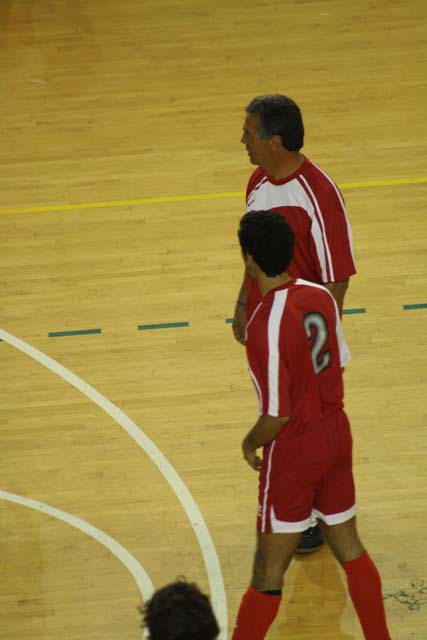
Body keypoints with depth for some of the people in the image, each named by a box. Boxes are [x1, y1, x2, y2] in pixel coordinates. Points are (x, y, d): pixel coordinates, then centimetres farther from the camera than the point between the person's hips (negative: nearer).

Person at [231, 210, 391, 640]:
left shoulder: (265, 326, -28)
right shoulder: (320, 297, -6)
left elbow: (277, 415, -23)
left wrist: (251, 443, -4)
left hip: (294, 450, -7)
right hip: (336, 433, 7)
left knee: (269, 572, 5)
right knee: (349, 548, 20)